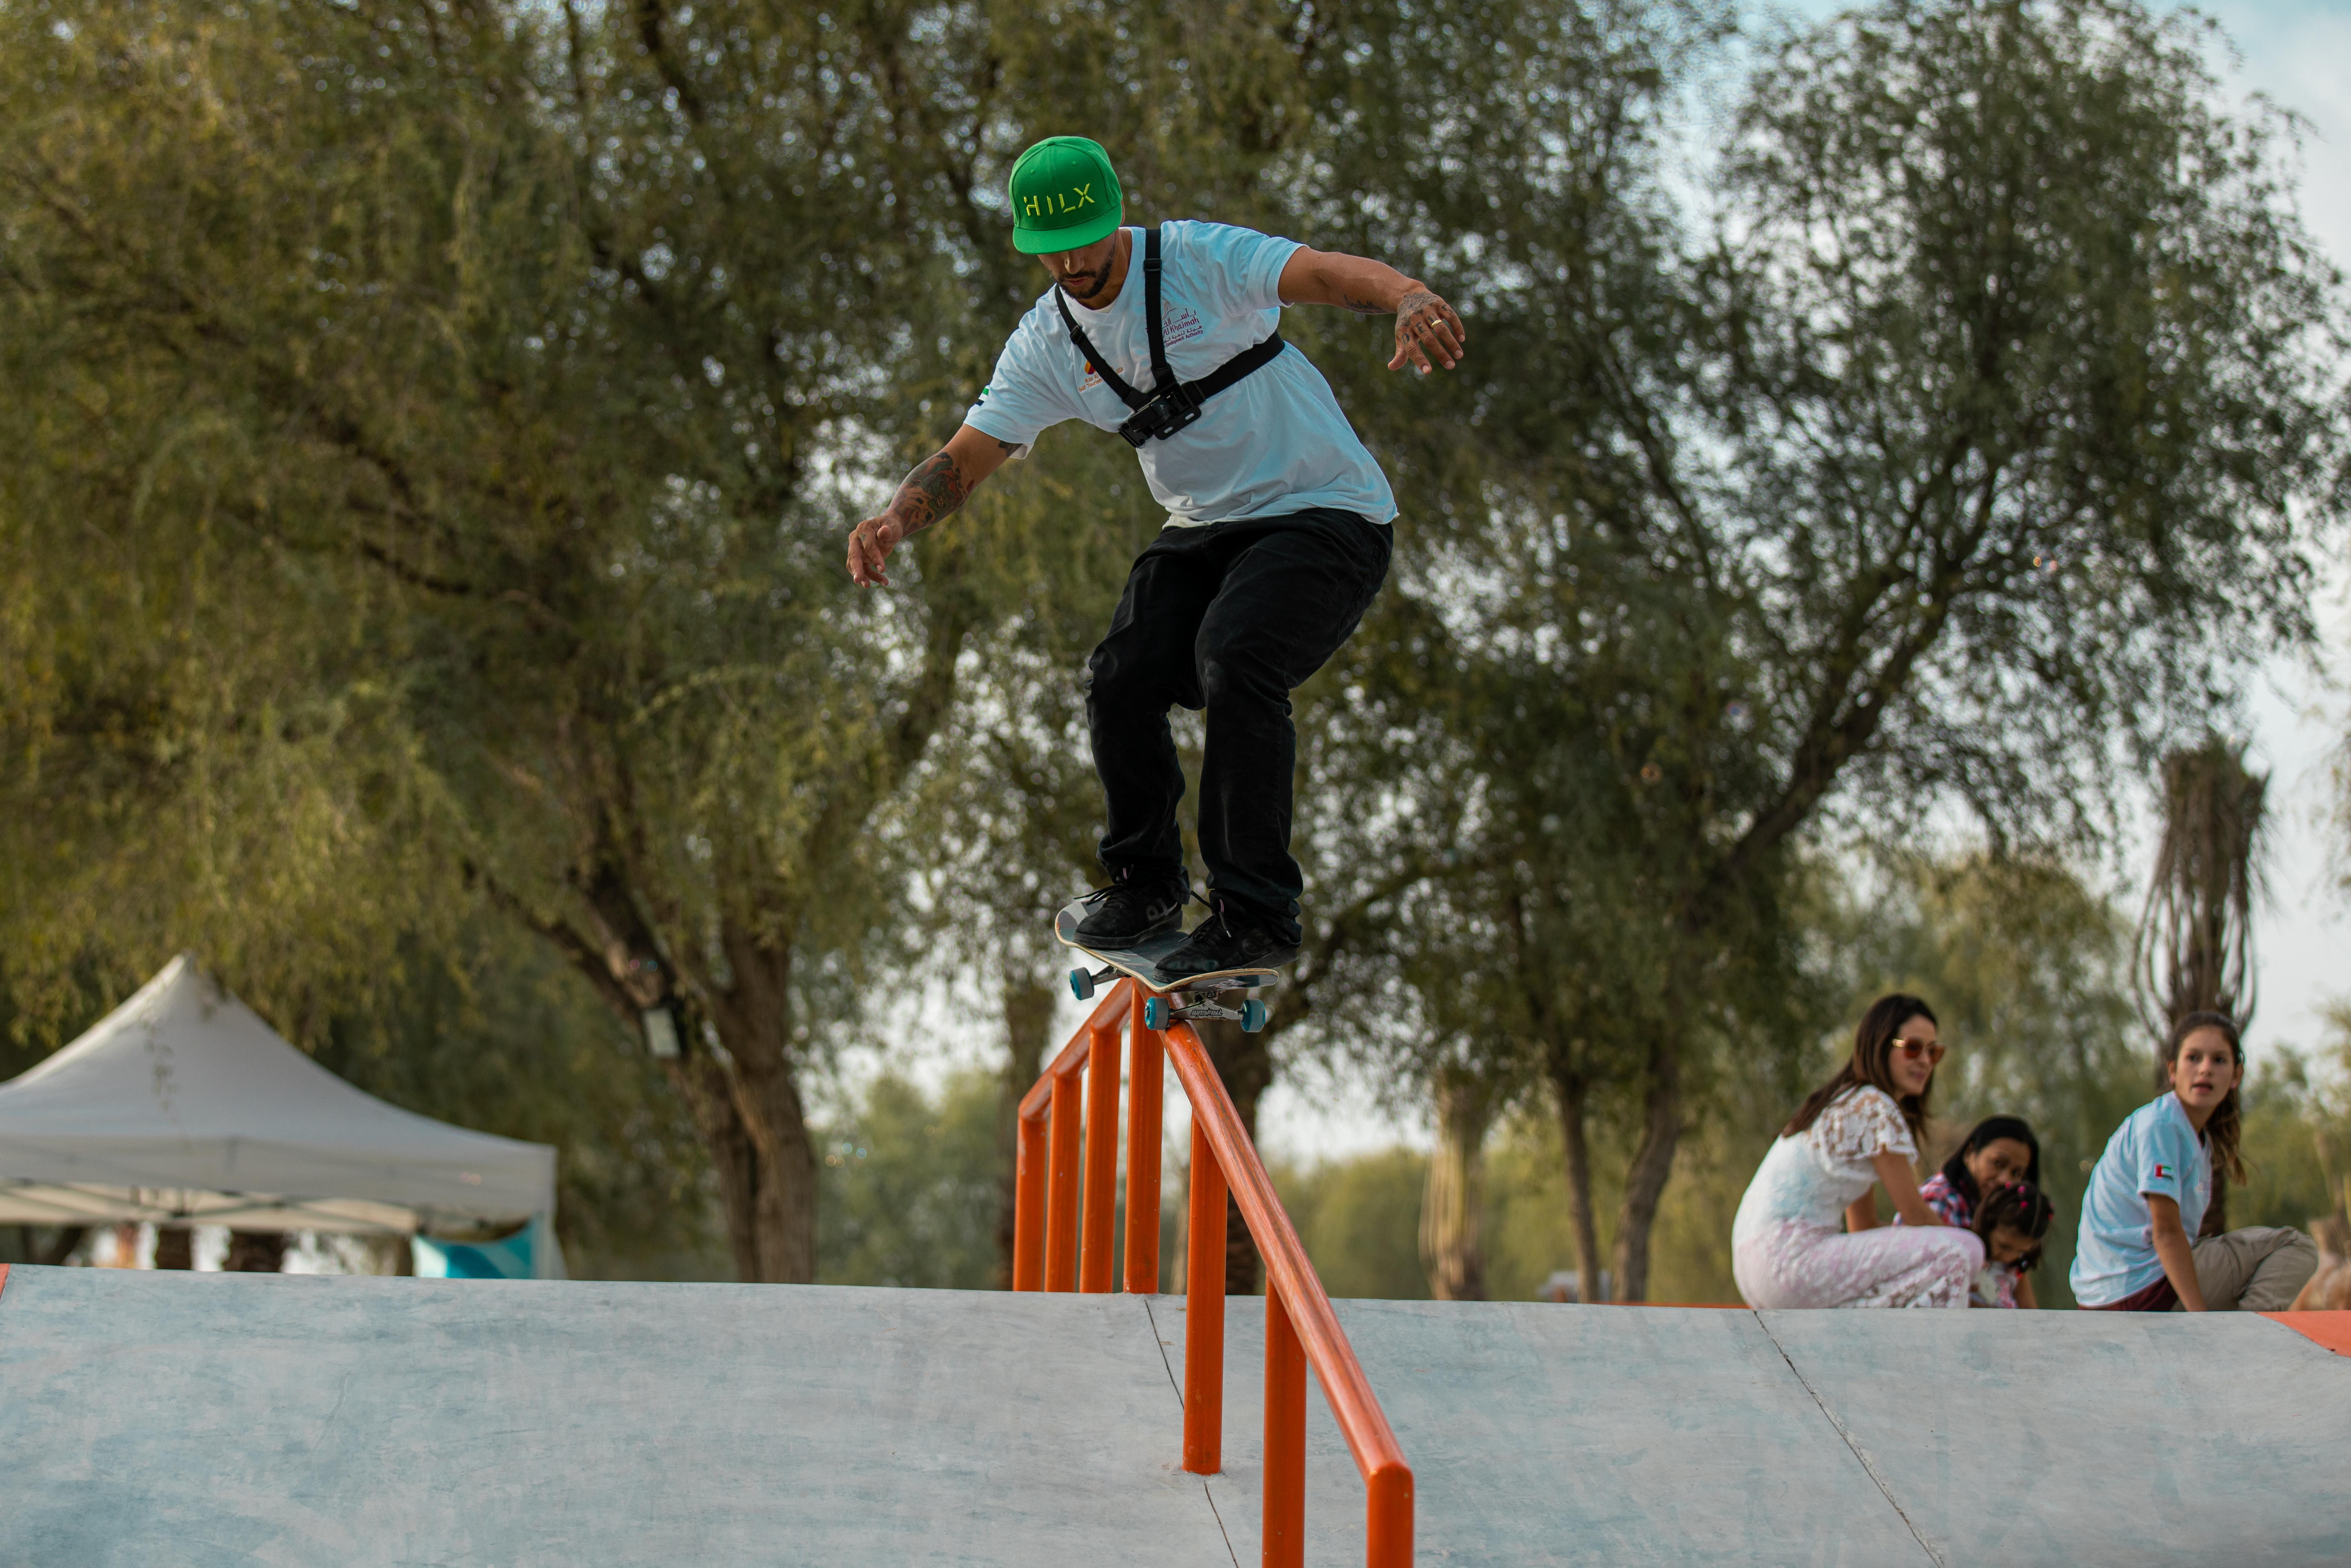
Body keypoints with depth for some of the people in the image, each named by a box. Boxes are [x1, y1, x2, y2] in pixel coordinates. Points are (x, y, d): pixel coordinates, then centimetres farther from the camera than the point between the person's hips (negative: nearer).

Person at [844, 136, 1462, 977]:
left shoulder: (1205, 259, -15)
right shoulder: (1045, 345, 1)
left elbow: (1336, 275, -30)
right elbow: (964, 458, -1)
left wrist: (1411, 299, -53)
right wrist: (895, 518, -23)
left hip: (1326, 514, -6)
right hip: (1206, 530, 6)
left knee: (1232, 659, -29)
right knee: (1122, 678, -16)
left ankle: (1256, 914, -20)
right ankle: (1145, 884, 10)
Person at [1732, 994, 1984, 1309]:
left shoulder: (1847, 1103, 23)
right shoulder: (1876, 1108, -7)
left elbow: (1863, 1227, 24)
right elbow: (1916, 1216, -5)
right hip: (1791, 1260, -10)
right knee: (1958, 1253, -16)